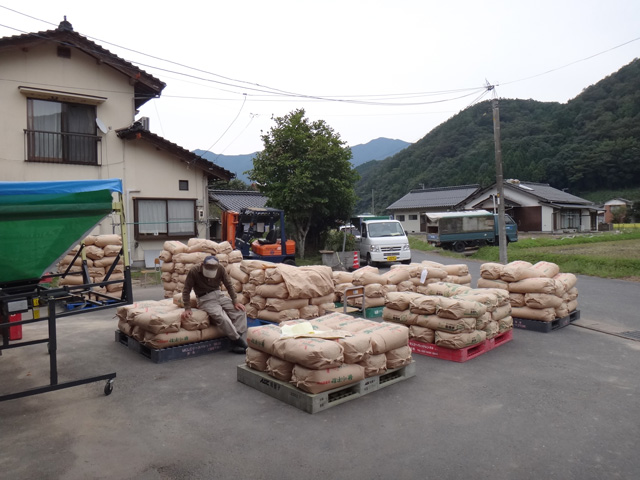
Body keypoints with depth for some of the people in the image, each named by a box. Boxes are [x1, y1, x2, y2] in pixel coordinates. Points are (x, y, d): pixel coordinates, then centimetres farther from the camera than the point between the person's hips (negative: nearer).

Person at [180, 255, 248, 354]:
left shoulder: (220, 269, -8)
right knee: (222, 317, -30)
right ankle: (238, 340, -16)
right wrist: (187, 309, -16)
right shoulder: (194, 271, -16)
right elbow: (186, 291, -10)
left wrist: (235, 301, -5)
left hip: (219, 295, 5)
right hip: (205, 299, -5)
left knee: (240, 311, -13)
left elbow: (228, 285, 0)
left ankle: (236, 342, -15)